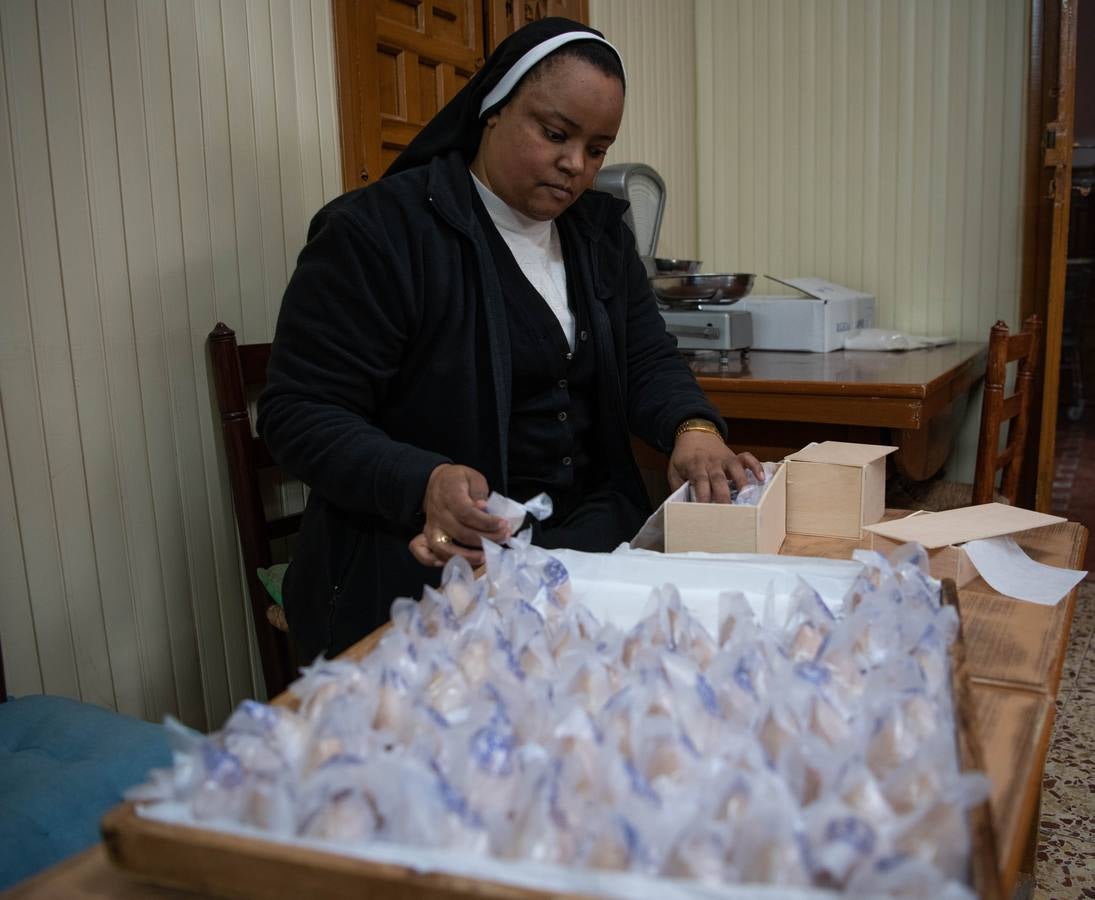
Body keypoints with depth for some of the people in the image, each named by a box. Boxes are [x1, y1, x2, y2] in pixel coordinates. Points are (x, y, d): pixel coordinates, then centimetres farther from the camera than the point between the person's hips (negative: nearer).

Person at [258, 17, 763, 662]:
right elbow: (301, 413, -11)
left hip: (595, 530, 7)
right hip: (434, 556, -6)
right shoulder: (376, 232, -10)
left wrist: (693, 428, -14)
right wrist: (422, 485, -30)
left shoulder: (600, 231, 11)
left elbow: (649, 362, 10)